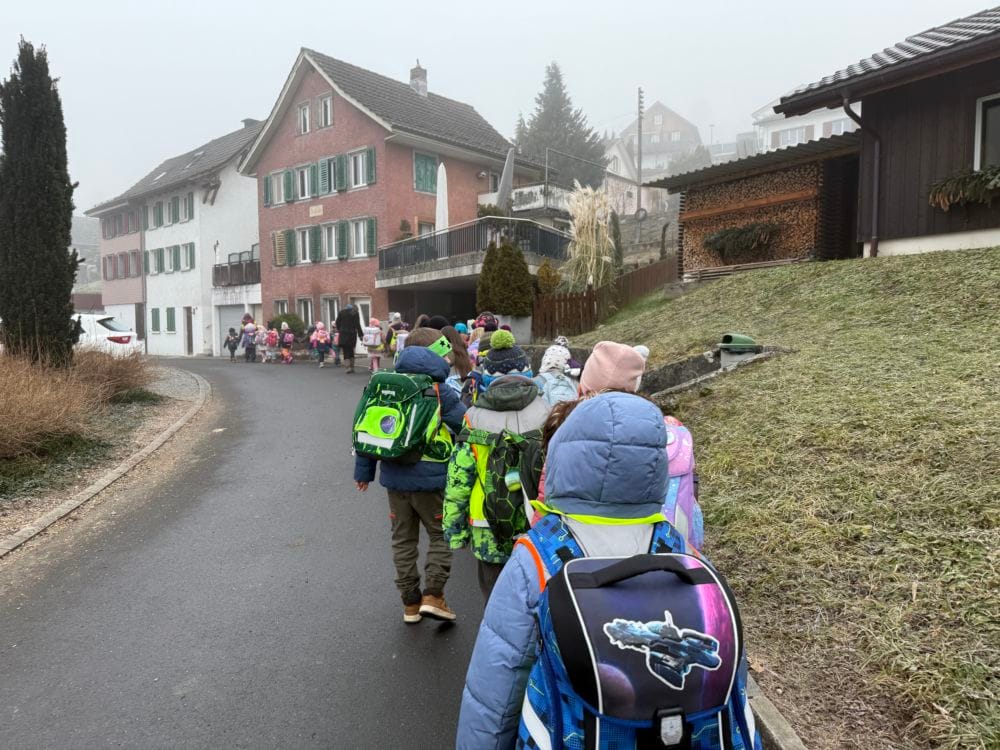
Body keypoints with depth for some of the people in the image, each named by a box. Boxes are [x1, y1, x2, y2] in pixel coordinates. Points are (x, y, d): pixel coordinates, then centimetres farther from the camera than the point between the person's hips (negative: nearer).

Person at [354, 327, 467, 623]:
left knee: (403, 539, 16)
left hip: (395, 478, 5)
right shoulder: (439, 392, -13)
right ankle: (432, 596, 5)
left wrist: (364, 471, 13)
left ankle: (410, 603, 24)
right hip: (429, 479, -5)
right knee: (440, 535, 13)